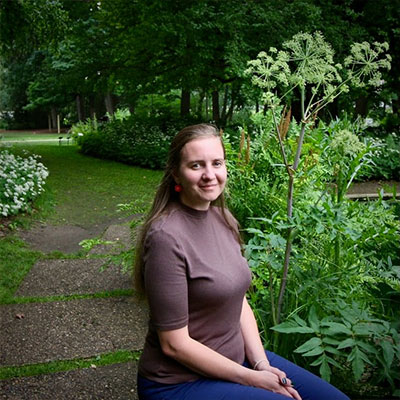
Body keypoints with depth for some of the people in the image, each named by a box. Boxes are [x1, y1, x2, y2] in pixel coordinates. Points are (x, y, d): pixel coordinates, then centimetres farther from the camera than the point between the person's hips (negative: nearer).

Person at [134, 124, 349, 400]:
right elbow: (174, 344, -20)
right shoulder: (166, 237, -23)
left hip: (237, 357, 7)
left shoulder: (222, 219, 2)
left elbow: (239, 301, 7)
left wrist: (262, 364, -5)